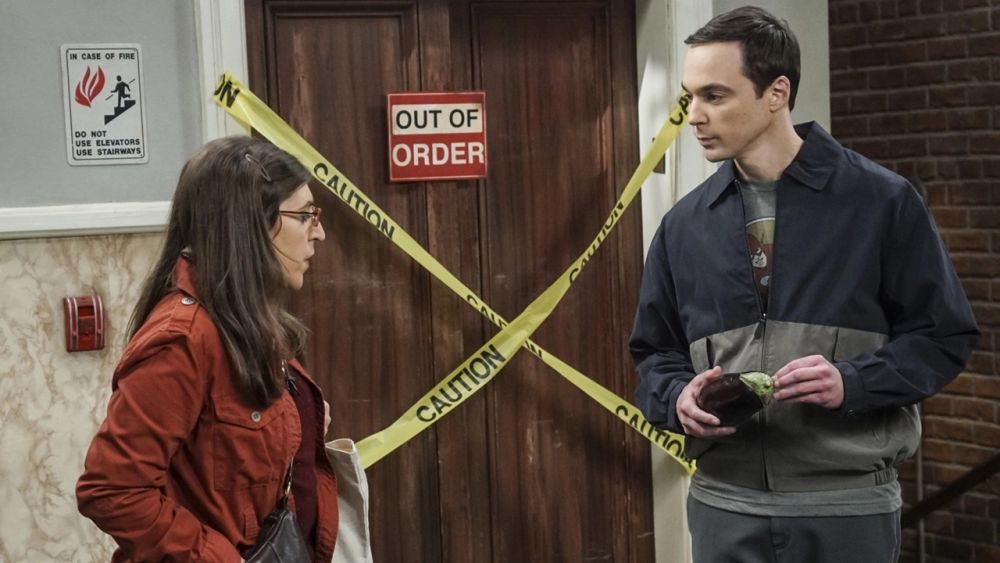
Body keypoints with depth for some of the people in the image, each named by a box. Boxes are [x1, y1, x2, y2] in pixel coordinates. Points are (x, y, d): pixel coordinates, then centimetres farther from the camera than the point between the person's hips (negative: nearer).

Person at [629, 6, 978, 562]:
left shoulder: (881, 202, -4)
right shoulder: (685, 224, 7)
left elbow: (943, 336, 0)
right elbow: (654, 351, 15)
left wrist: (853, 382, -16)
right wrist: (679, 397, -7)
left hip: (848, 508, -3)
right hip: (723, 506, 3)